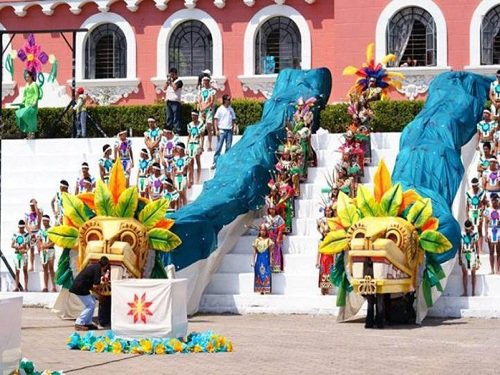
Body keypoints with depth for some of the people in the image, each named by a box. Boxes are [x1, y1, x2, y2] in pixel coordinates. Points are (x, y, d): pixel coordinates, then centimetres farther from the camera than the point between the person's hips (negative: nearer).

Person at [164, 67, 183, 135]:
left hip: (175, 102, -7)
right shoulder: (169, 81, 20)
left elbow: (175, 88, -16)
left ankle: (177, 132, -11)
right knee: (169, 117, 7)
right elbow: (164, 89, 14)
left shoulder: (178, 81, -2)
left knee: (176, 118, -9)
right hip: (168, 102, 7)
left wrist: (171, 82, -6)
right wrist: (167, 81, 4)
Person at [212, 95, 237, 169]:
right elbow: (216, 120, -3)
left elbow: (233, 119, 18)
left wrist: (234, 126, 3)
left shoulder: (231, 109, 11)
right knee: (219, 147, -6)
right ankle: (215, 162, -4)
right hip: (222, 130, -4)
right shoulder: (220, 109, -2)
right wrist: (216, 130, -10)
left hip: (229, 130, 5)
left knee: (228, 147, 5)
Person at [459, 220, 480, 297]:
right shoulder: (462, 235, 0)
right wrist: (459, 258, 7)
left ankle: (473, 292, 7)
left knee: (473, 274, 2)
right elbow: (460, 247, 7)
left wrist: (478, 257, -3)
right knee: (464, 274, 3)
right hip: (464, 255, 2)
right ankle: (465, 292, 8)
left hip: (472, 255, -2)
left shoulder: (474, 234, -4)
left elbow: (477, 246, 1)